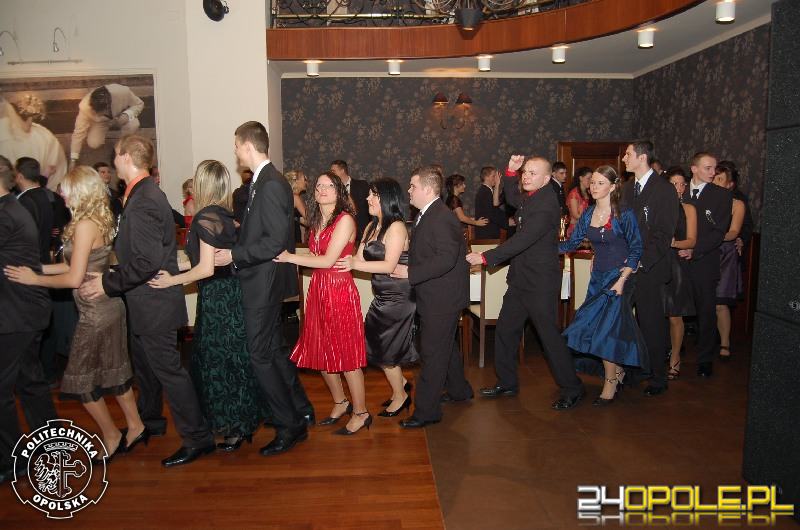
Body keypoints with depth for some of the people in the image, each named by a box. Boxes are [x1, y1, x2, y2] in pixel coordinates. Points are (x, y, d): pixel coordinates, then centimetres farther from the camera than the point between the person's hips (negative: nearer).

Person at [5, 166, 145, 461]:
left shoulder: (85, 224, -18)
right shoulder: (101, 220, 7)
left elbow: (74, 278, -19)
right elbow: (83, 265, 11)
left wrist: (34, 279, -7)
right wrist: (40, 268, 12)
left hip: (95, 313, -8)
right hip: (109, 306, 8)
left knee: (81, 381, 7)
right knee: (112, 371, 18)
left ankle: (112, 438, 20)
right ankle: (135, 427, 29)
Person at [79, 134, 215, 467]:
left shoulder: (144, 201, -22)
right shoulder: (143, 194, 10)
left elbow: (147, 261, -27)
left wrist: (108, 283, -18)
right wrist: (109, 277, 8)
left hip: (154, 303, -10)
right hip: (145, 302, 10)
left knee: (168, 369, -3)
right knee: (144, 365, 24)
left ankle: (197, 438, 8)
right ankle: (149, 422, 43)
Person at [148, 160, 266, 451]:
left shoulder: (205, 217, -18)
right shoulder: (225, 215, 6)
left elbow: (206, 268, -21)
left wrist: (172, 280, -10)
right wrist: (176, 266, 14)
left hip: (217, 299, -8)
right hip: (232, 293, 8)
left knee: (218, 362, 5)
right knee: (235, 359, 16)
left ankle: (233, 429, 16)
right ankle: (245, 422, 29)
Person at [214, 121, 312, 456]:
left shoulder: (271, 184, -20)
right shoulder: (264, 181, 11)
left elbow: (275, 241, -24)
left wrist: (234, 254, -21)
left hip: (264, 283, -10)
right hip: (262, 282, 10)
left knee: (262, 356, -1)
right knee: (274, 350, 19)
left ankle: (289, 427, 12)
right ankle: (301, 412, 33)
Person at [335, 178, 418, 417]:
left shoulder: (396, 227, -16)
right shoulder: (372, 226, 10)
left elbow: (389, 265, -21)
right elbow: (360, 257, 3)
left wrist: (354, 264, -21)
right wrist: (349, 262, -17)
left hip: (397, 297, -8)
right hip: (383, 296, 8)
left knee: (385, 347, 4)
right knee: (375, 343, 13)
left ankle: (400, 397, 25)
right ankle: (401, 384, 34)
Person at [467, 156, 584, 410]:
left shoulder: (546, 205, -21)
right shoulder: (530, 196, 8)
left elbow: (522, 240, -27)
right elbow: (513, 198, 30)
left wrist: (486, 257, -26)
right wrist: (511, 171, 12)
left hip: (540, 281, -10)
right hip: (521, 277, 10)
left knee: (549, 333, -2)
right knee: (505, 328, 14)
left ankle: (572, 389, 13)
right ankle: (507, 382, 28)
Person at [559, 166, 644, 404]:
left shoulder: (624, 214, -11)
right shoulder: (588, 213, 5)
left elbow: (636, 249, -10)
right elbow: (572, 243, 5)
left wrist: (622, 280, -18)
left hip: (618, 276, -6)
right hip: (598, 276, 6)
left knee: (606, 326, -8)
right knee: (601, 326, 8)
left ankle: (610, 383, 8)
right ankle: (618, 371, 29)